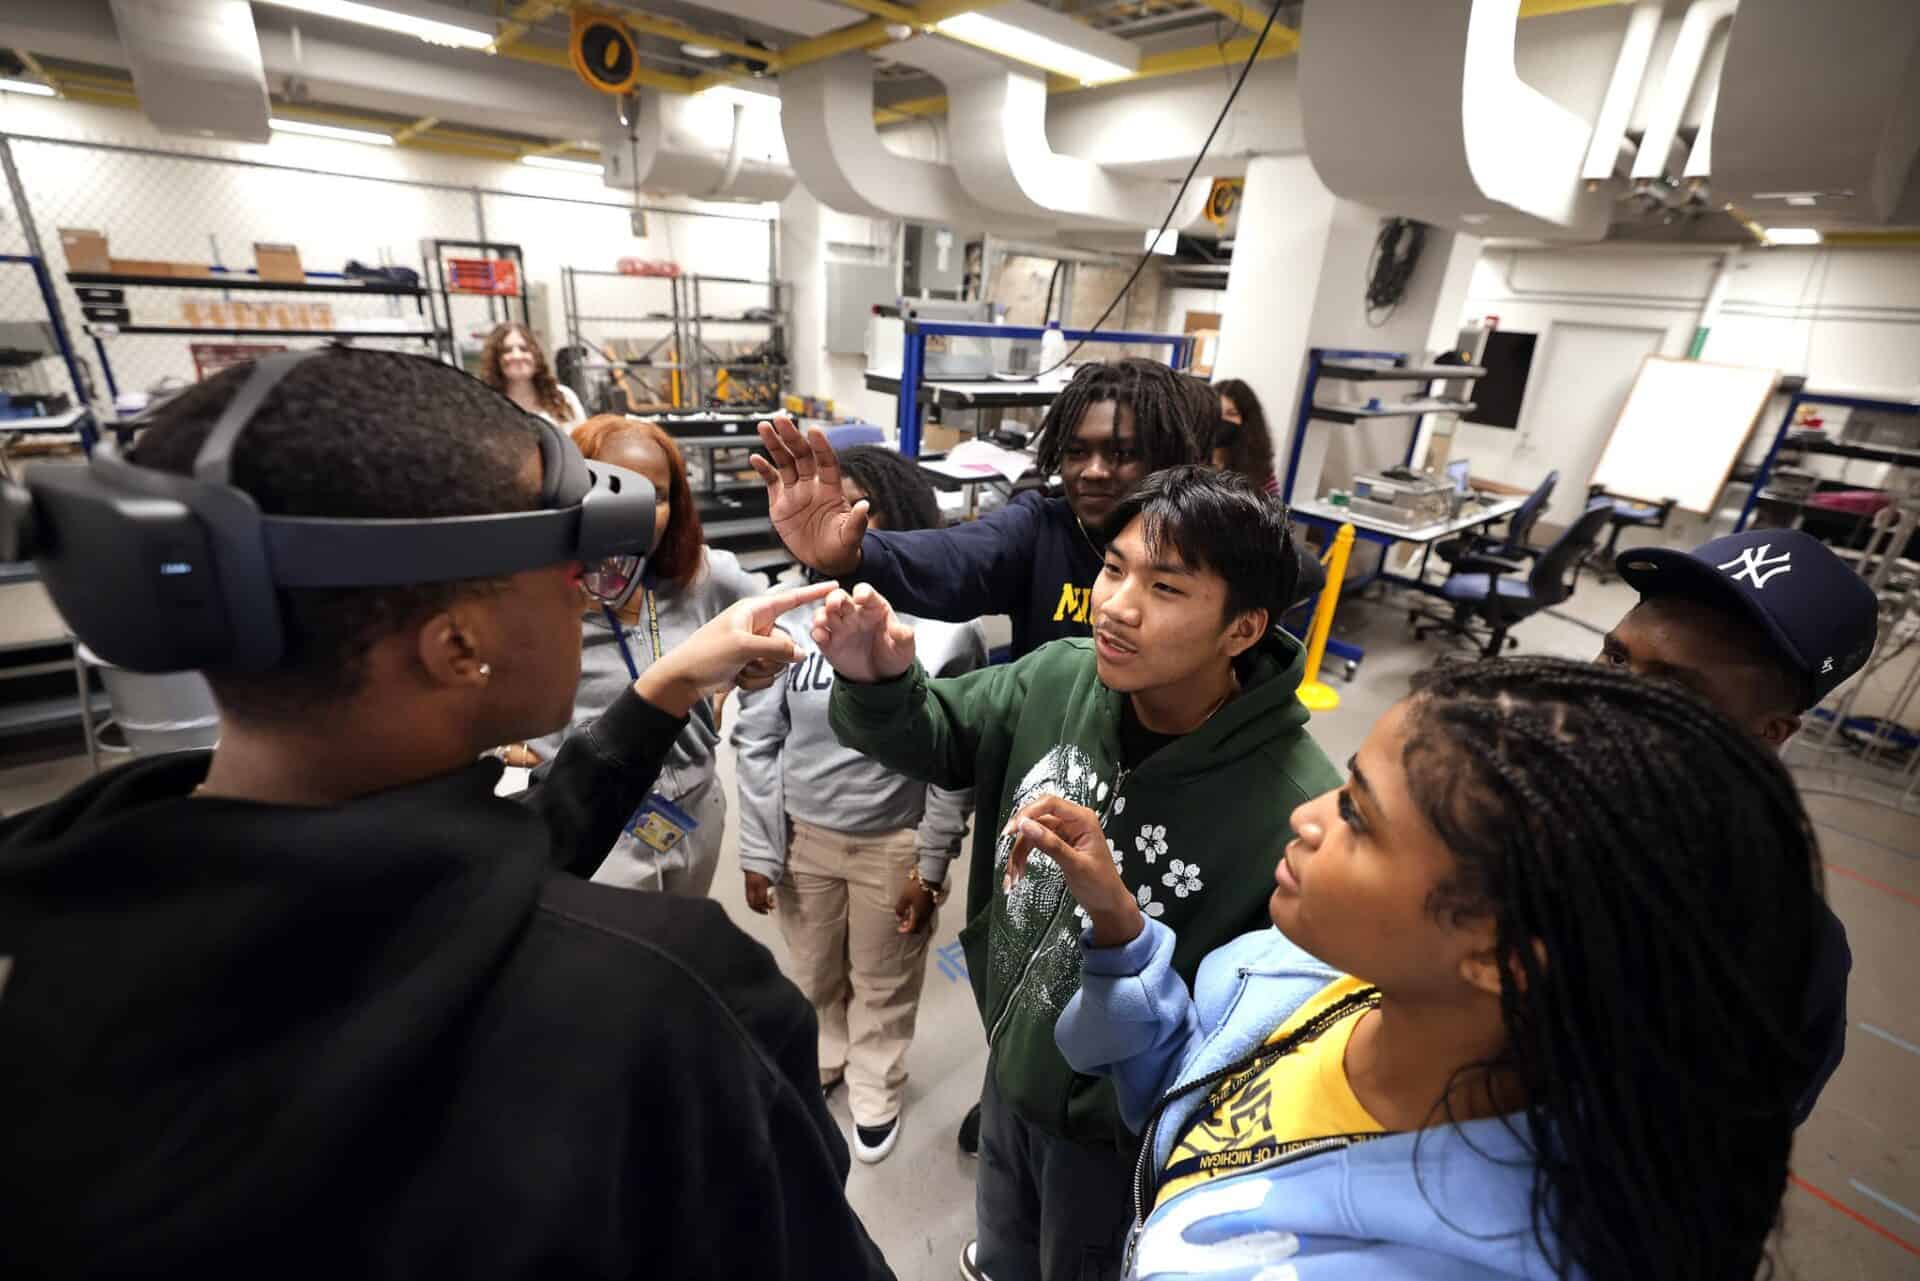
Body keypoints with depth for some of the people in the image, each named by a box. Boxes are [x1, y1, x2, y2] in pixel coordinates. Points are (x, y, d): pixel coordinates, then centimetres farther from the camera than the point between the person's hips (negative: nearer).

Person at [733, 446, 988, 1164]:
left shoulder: (945, 632, -18)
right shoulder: (789, 614, -14)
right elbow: (756, 738, -5)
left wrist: (931, 867, -7)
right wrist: (758, 850, -3)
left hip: (895, 844, -2)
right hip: (802, 835, 2)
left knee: (884, 982, 21)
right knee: (813, 971, 26)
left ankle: (875, 1093, 51)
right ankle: (823, 1059, 58)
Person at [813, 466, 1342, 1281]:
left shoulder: (1297, 815, -35)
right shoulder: (1058, 679, -20)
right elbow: (935, 738, -7)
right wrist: (876, 681, -27)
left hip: (1122, 1129, -4)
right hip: (1012, 1059, 5)